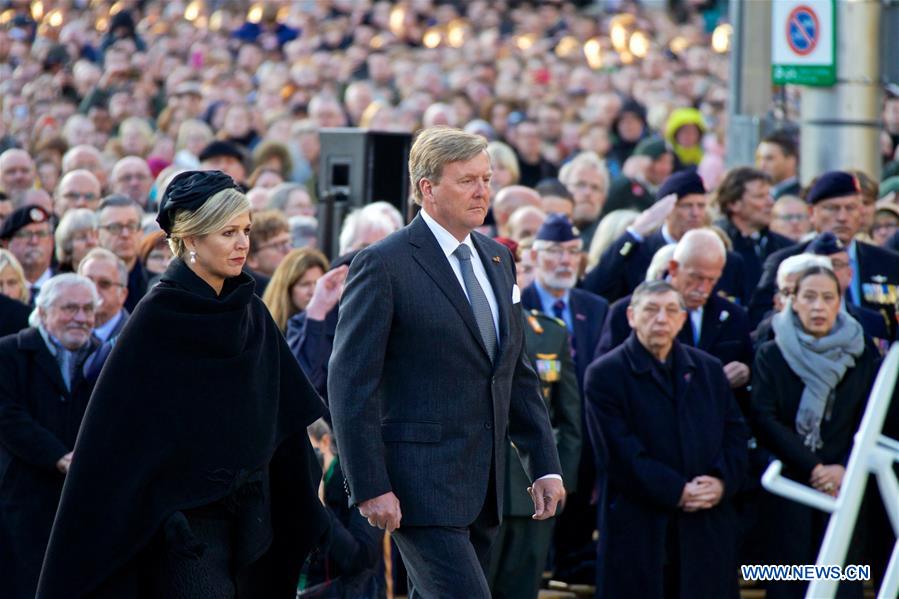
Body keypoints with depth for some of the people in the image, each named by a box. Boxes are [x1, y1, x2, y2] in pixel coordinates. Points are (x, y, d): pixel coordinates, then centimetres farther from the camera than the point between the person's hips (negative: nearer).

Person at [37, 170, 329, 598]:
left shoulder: (253, 315, 8)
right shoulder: (156, 318, -9)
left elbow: (285, 418, 12)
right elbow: (120, 429, -9)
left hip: (248, 519, 6)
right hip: (185, 522, -6)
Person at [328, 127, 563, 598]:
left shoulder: (497, 259, 14)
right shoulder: (382, 265, -9)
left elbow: (518, 374, 19)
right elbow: (350, 385, -12)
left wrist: (544, 465, 12)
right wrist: (370, 488, -16)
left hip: (483, 487, 7)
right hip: (421, 484, -7)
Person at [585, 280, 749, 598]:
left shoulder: (709, 369, 16)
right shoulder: (605, 374, -1)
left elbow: (736, 434, 12)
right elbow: (622, 452, -10)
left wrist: (722, 481, -7)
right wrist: (676, 492, -15)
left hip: (708, 526, 4)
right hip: (639, 528, -4)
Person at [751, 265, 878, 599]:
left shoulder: (862, 358, 8)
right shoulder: (771, 355, 4)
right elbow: (764, 421, -6)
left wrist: (844, 469, -12)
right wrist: (813, 468, -13)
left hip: (843, 487, 1)